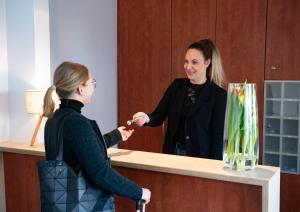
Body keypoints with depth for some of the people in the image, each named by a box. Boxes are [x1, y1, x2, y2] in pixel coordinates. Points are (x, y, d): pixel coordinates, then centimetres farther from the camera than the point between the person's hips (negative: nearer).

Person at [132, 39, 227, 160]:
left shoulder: (218, 95, -11)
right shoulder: (177, 85, 2)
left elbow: (218, 136, -11)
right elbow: (159, 116, 0)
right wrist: (146, 118, -21)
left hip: (199, 158, -4)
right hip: (172, 154, 4)